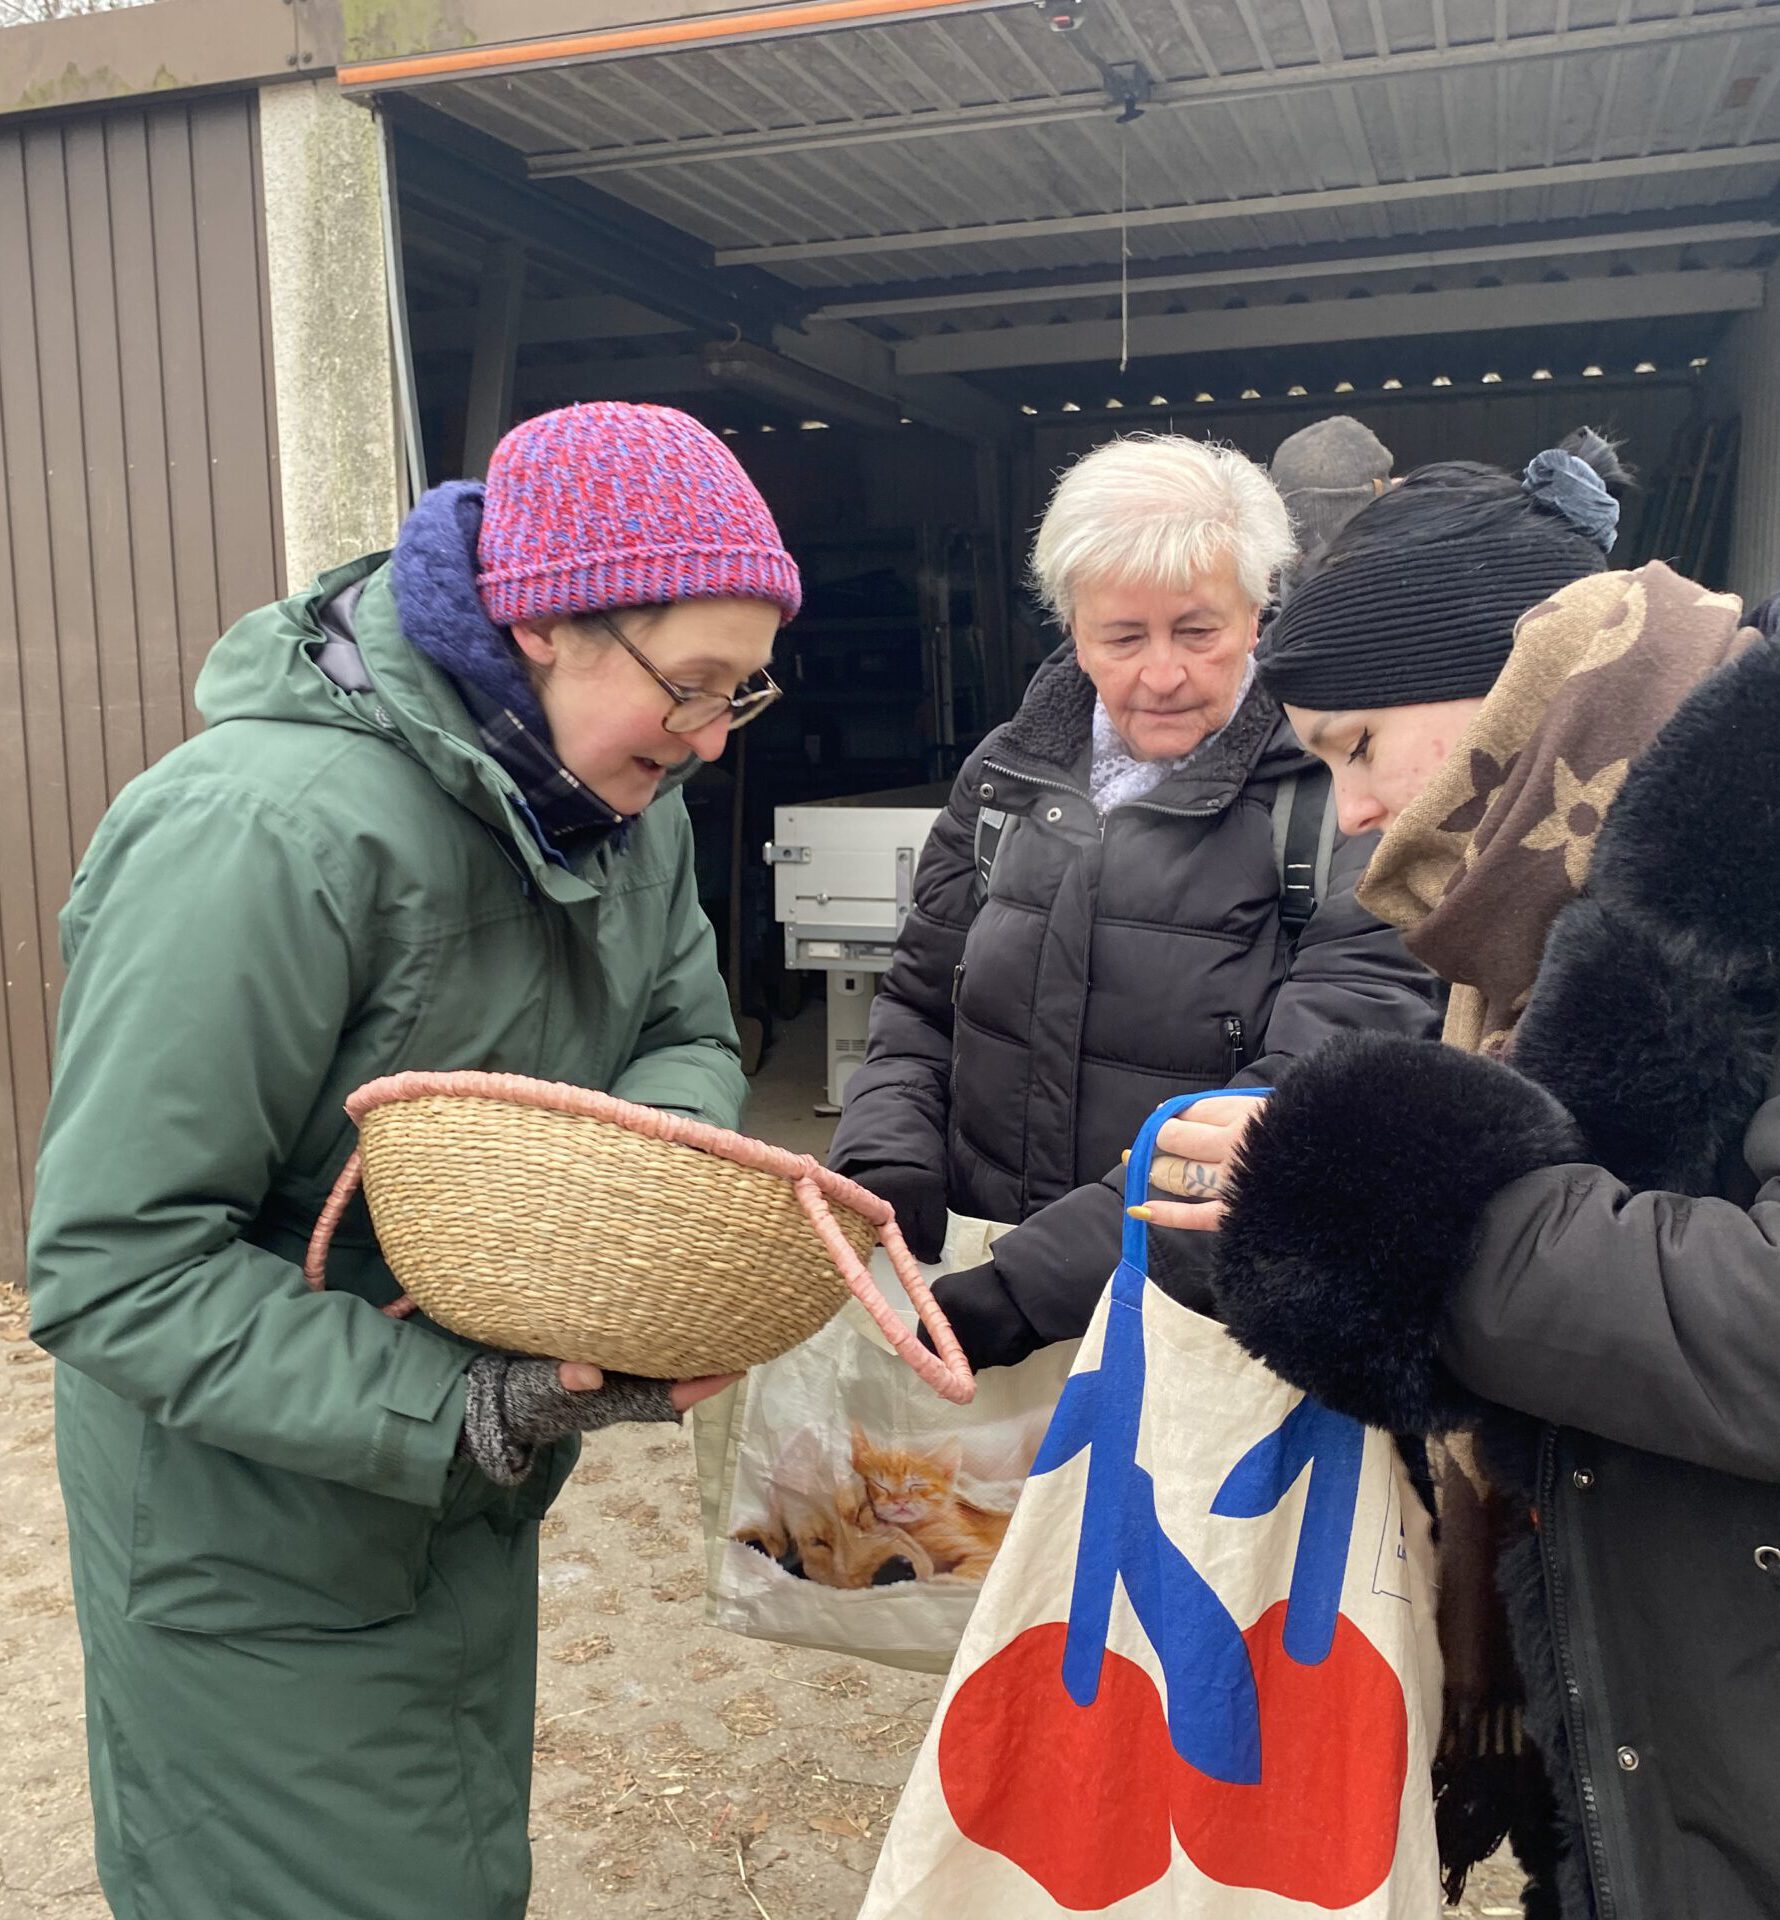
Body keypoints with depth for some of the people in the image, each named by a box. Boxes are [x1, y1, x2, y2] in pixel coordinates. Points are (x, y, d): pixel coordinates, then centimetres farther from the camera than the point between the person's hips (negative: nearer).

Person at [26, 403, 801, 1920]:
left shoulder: (630, 801, -5)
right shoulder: (276, 829, -31)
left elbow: (689, 1035, 5)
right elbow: (113, 1267, -29)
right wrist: (460, 1411, -34)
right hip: (259, 1568, -7)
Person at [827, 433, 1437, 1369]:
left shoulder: (1341, 804, -9)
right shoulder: (1007, 773, 8)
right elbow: (919, 1009, 16)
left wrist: (1037, 1281, -25)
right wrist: (886, 1178, -4)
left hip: (1210, 1327, -3)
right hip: (974, 1271, 3)